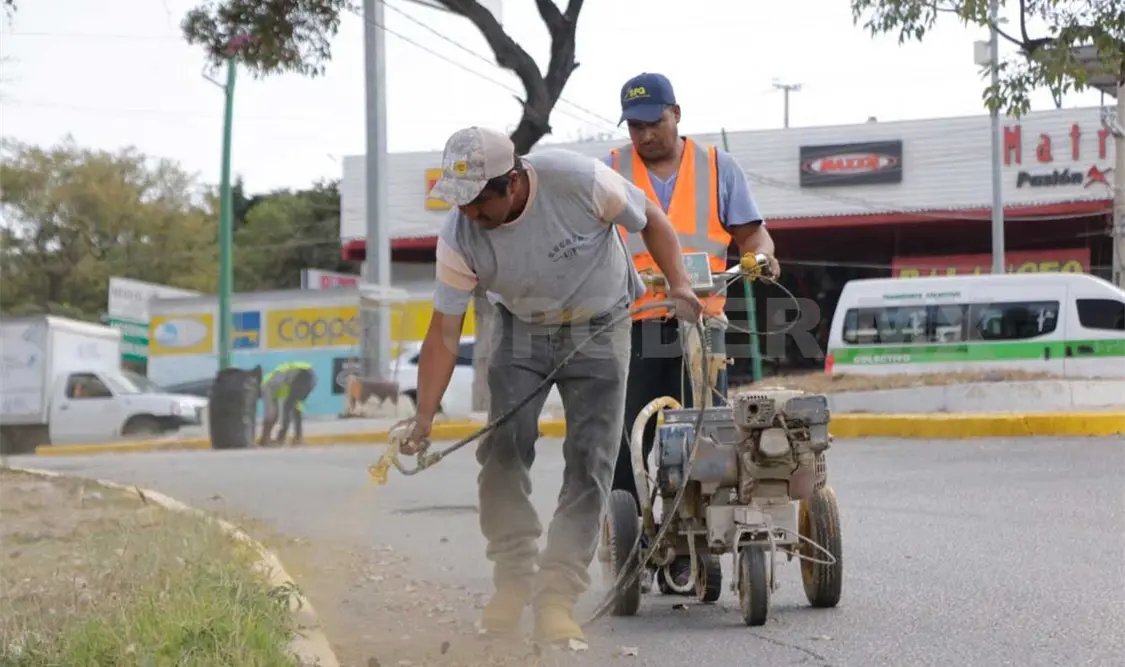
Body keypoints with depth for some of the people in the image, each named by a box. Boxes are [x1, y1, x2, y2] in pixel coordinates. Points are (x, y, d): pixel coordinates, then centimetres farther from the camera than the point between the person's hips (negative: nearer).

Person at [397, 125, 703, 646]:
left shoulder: (577, 180, -30)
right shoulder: (459, 236, -22)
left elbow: (650, 220, -11)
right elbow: (445, 330, -16)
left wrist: (678, 282, -24)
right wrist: (424, 418, -21)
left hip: (598, 331, -2)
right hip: (521, 332, 2)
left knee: (589, 461, -11)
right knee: (502, 447, -13)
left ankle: (557, 595, -10)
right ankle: (513, 576, 2)